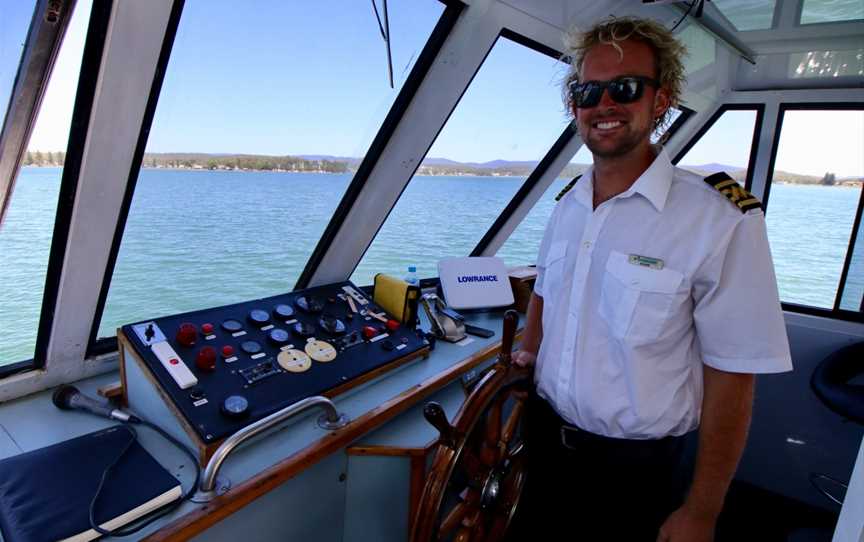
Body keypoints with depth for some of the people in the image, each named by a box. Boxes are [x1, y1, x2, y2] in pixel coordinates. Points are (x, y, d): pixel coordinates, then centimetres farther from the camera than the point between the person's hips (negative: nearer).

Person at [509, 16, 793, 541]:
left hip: (633, 466, -5)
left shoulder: (722, 221, -20)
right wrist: (530, 349, -1)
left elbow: (731, 380, -17)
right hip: (544, 436, 6)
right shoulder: (567, 206, 0)